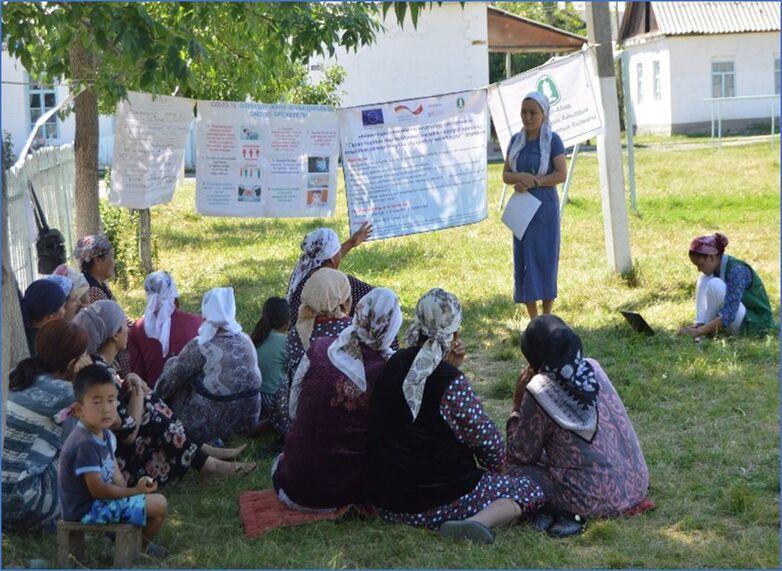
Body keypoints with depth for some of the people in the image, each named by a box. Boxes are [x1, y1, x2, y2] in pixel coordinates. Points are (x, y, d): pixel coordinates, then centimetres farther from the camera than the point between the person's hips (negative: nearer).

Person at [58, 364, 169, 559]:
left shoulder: (105, 434, 4)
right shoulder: (85, 444, -26)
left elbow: (114, 473, 9)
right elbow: (98, 490, -25)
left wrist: (127, 491, -7)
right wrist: (134, 491, -18)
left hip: (100, 499, 10)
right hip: (87, 510, -10)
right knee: (159, 504, -11)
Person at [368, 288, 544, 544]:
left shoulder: (395, 363, -1)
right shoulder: (451, 382, -21)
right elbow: (490, 443, -11)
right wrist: (496, 469, 10)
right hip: (434, 502, -9)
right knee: (530, 491, 2)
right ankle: (478, 521, -19)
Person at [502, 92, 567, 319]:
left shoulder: (552, 140, -7)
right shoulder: (516, 140, 7)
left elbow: (562, 174, -14)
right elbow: (505, 175, 6)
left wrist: (534, 182, -19)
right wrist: (519, 176, -16)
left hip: (545, 207, -4)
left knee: (545, 260, 1)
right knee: (523, 261, 4)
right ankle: (533, 322, 11)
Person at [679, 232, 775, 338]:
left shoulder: (737, 270, -24)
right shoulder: (715, 269, 1)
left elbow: (729, 313, -32)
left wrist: (699, 331, -34)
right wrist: (698, 325, -10)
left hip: (756, 322, -9)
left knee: (715, 285, -26)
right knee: (704, 279, -2)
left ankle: (703, 334, -15)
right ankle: (700, 325, -12)